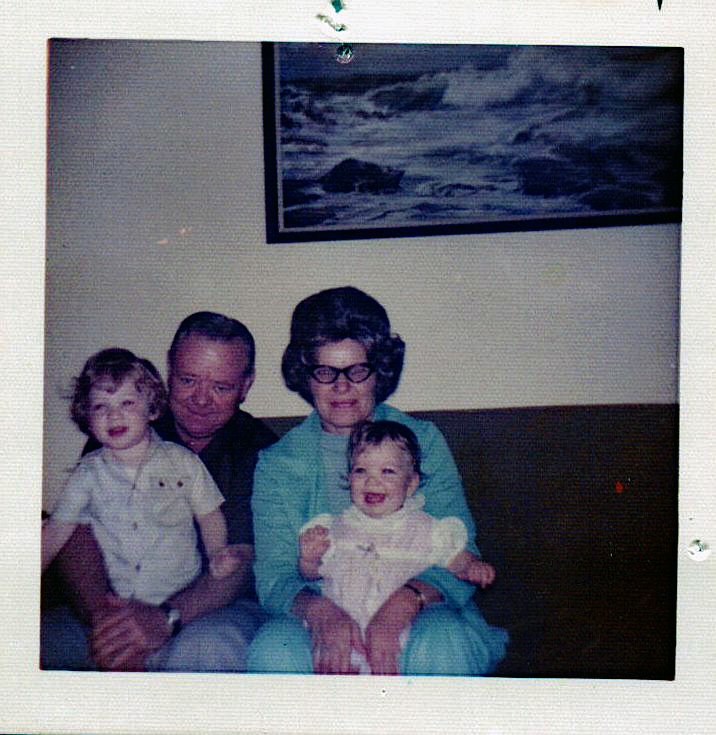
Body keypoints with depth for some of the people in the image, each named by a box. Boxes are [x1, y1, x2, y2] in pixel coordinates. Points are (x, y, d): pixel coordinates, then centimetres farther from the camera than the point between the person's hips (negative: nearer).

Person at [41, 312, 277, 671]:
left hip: (223, 609, -2)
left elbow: (241, 559, -13)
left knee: (204, 649, -37)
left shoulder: (261, 450, -3)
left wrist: (167, 618, -30)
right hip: (117, 603, 3)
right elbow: (78, 533, -6)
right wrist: (101, 615, -25)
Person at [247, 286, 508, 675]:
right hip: (321, 625, 1)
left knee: (443, 642, -33)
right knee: (273, 649, -30)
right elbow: (273, 575, -1)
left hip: (415, 617, 0)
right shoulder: (277, 463, 7)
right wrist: (319, 611, -25)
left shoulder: (423, 442, 5)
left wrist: (406, 600, -24)